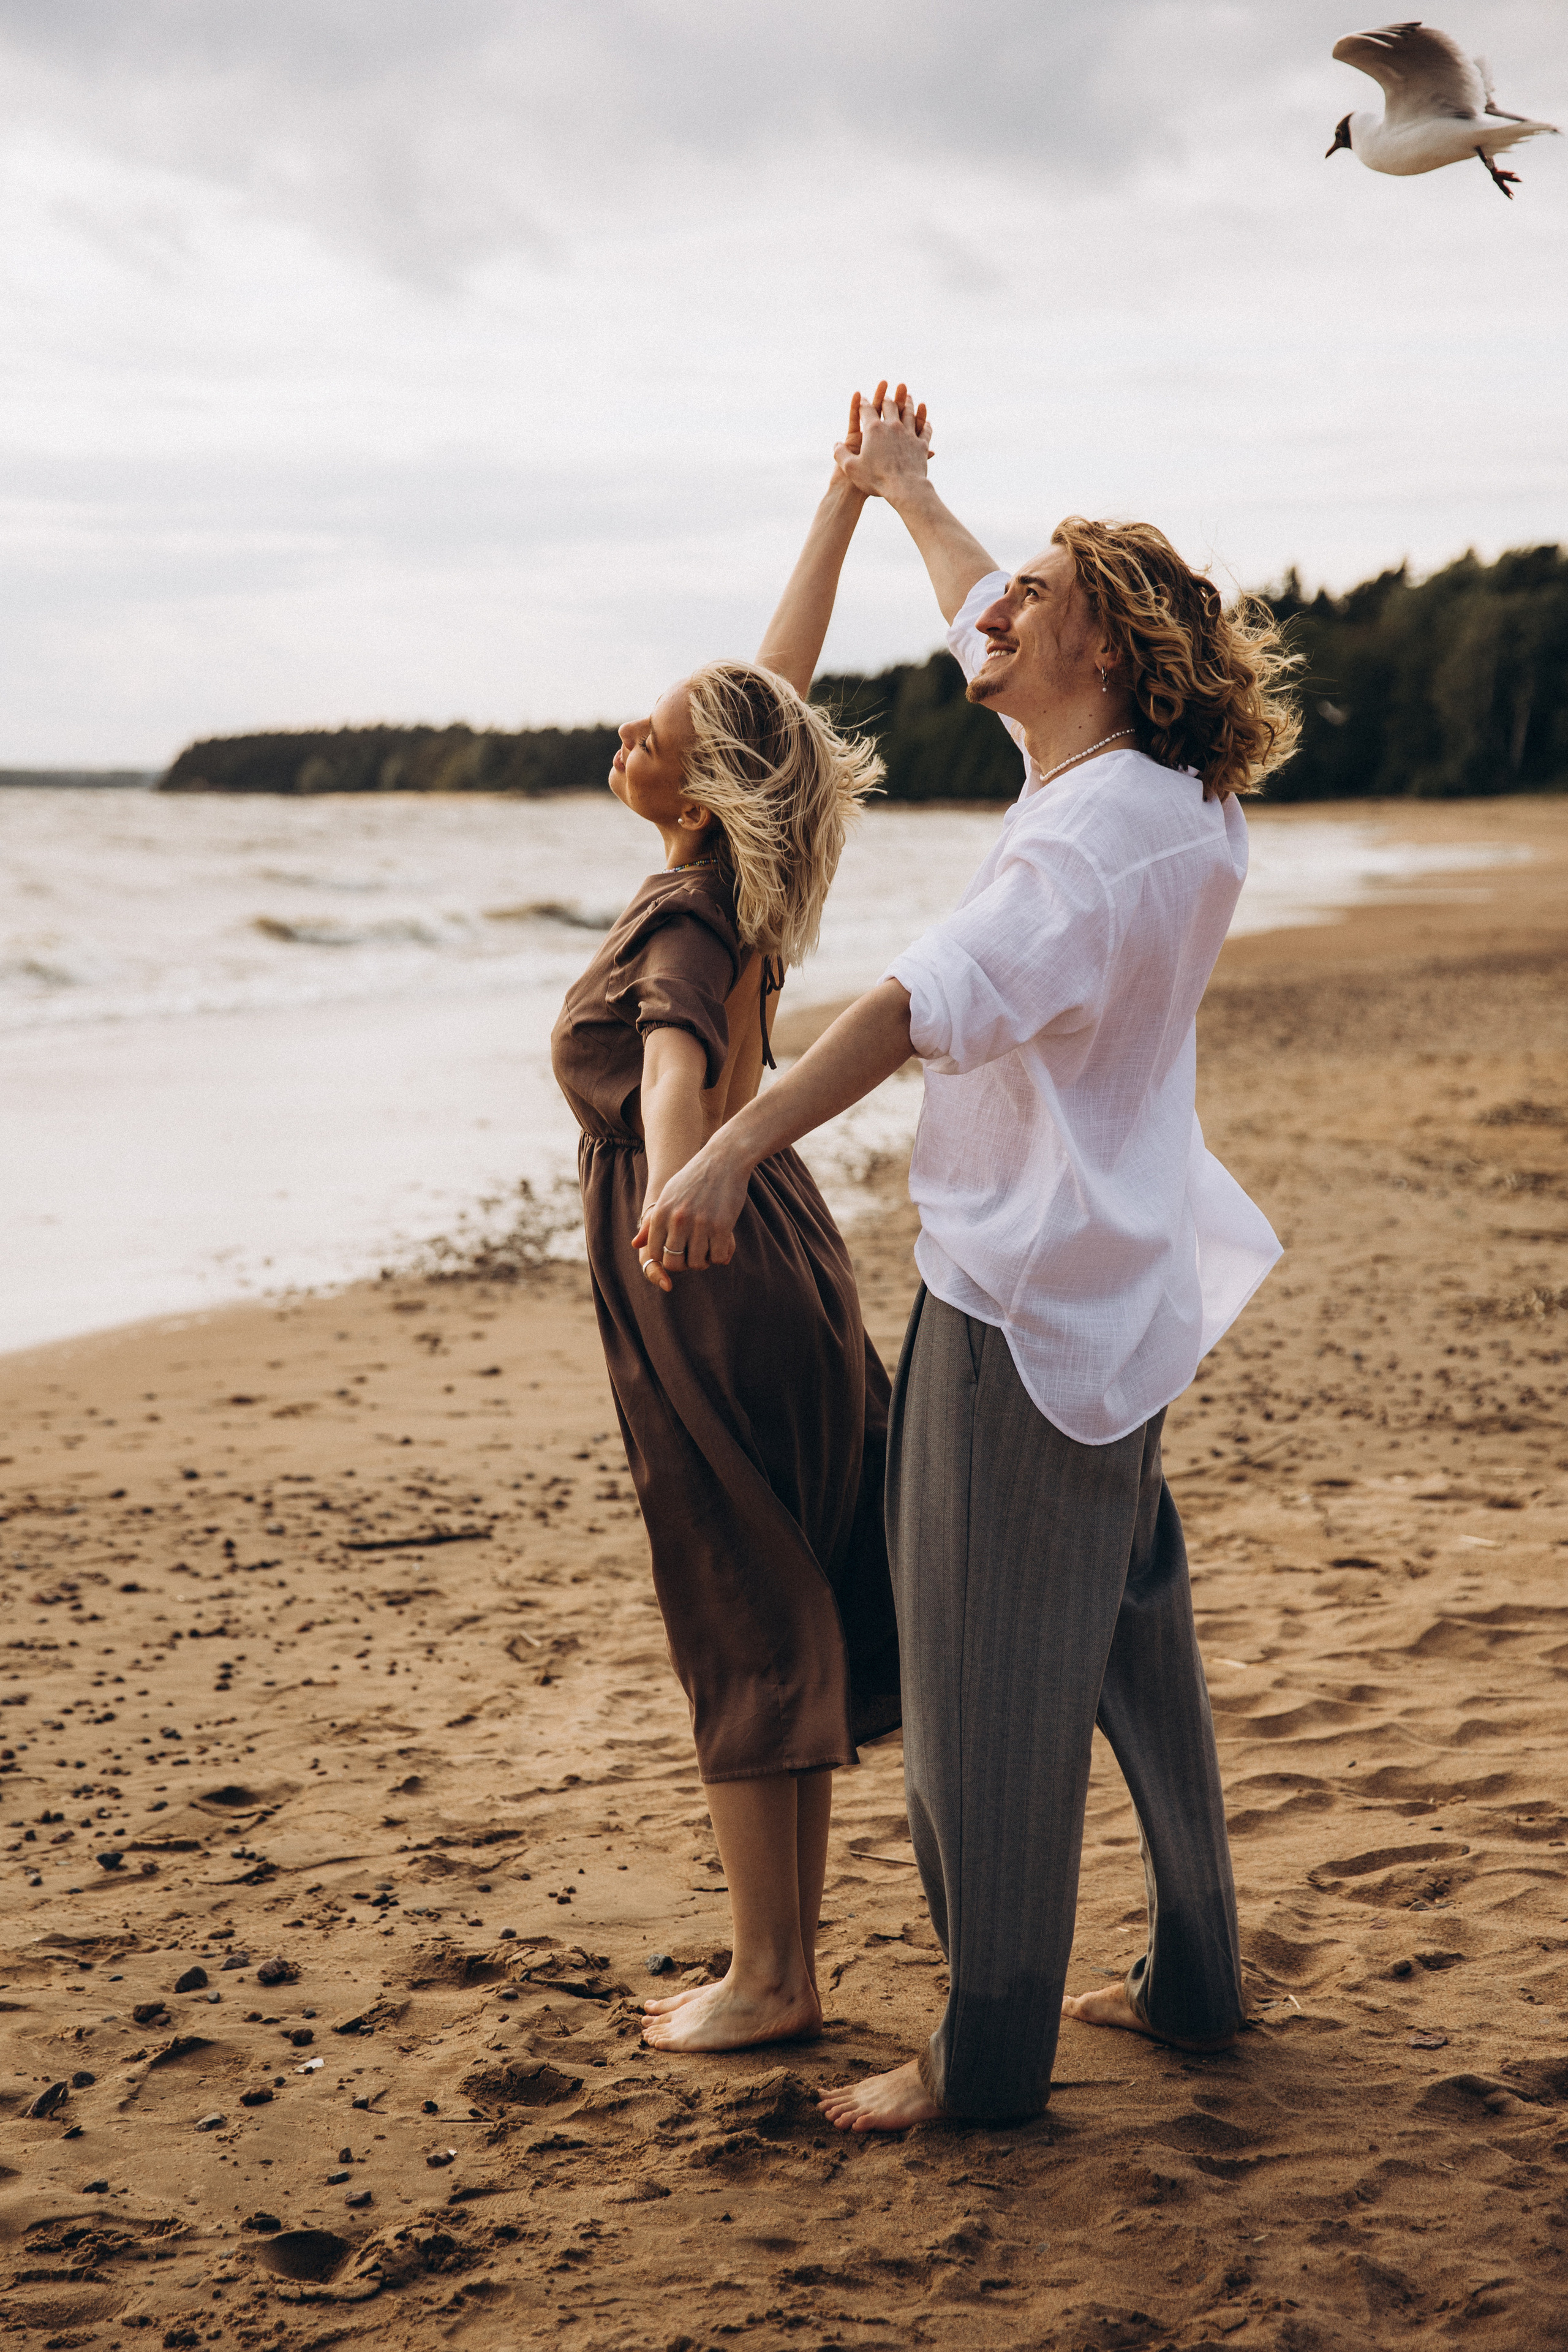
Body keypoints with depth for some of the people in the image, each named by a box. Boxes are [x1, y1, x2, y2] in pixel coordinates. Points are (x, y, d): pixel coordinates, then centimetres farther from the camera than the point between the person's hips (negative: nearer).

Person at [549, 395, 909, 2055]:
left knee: (744, 1635, 1)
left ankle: (768, 1980, 11)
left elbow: (680, 1057, -43)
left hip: (706, 1292, -8)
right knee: (787, 1633, 13)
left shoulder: (684, 924, -20)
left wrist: (672, 1187, -64)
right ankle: (785, 1961, 22)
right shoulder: (733, 888, 2)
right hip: (770, 1268, 8)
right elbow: (786, 670, 13)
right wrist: (850, 496, 21)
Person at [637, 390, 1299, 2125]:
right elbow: (988, 625, 27)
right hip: (1110, 1286, 10)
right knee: (1134, 1645, 19)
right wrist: (905, 491, 41)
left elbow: (926, 1002, -35)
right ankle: (1193, 1980, 33)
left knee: (990, 1684, -1)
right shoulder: (1139, 792, 9)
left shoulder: (1105, 828, -20)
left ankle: (991, 2056, 11)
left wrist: (727, 1156, -42)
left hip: (1027, 1296, -10)